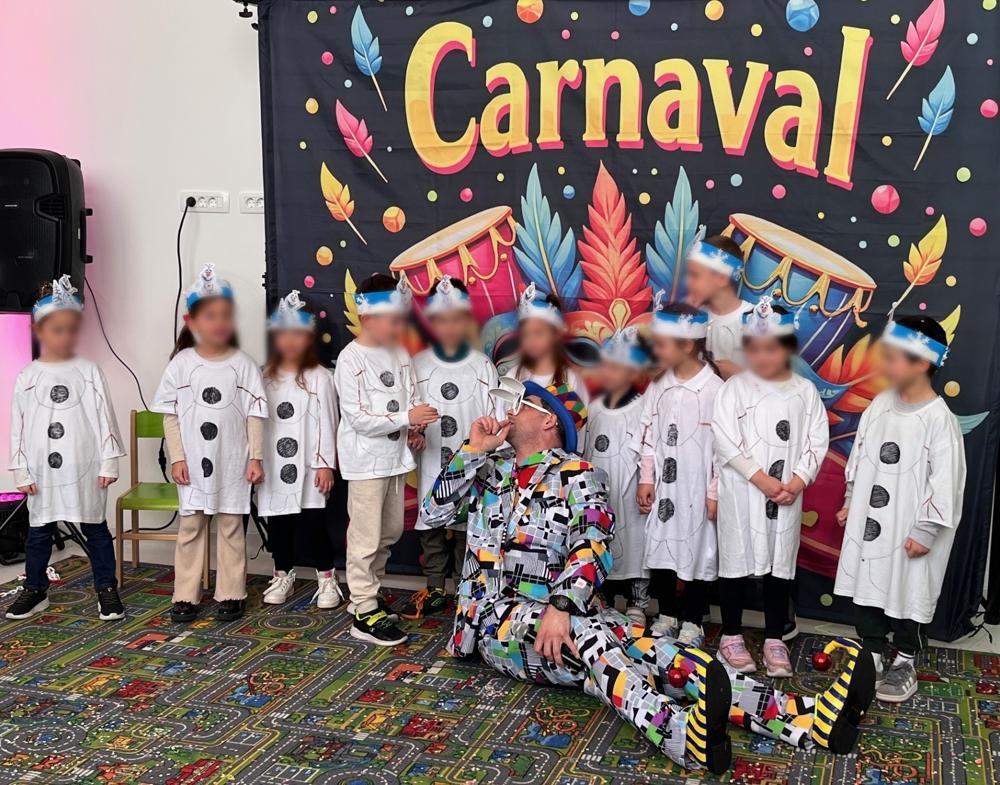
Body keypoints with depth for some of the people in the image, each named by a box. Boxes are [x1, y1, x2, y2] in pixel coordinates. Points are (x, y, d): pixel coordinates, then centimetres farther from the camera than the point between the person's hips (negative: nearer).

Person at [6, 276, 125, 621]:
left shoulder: (89, 372, -2)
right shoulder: (27, 377, 1)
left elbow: (105, 418, -2)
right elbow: (18, 426, 3)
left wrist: (109, 463, -6)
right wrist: (21, 471, 0)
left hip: (84, 468, -2)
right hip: (42, 470, 2)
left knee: (95, 529, 7)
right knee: (38, 531, 13)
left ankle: (107, 589, 16)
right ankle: (35, 590, 28)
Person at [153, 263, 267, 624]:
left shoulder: (243, 365, -3)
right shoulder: (181, 363, -2)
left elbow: (254, 415, -1)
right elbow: (170, 414, 1)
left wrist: (256, 457, -5)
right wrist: (177, 457, -4)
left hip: (232, 463, -1)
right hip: (193, 463, 1)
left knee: (231, 528, 7)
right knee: (190, 527, 9)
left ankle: (230, 595, 17)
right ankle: (185, 596, 18)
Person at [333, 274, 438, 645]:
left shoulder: (400, 354, 6)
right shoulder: (351, 359, -14)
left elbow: (411, 398, 12)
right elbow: (360, 417, -19)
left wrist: (415, 425, -9)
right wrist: (406, 418, -22)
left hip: (396, 455, 8)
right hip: (366, 459, -8)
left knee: (391, 531, 17)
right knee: (366, 537, -3)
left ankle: (366, 593, 34)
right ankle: (364, 614, 4)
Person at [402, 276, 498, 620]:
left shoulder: (482, 365, 0)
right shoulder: (418, 365, 3)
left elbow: (493, 415, 0)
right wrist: (412, 432, -17)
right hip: (431, 461, 2)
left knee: (468, 524, 5)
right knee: (430, 525, 10)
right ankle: (434, 590, 24)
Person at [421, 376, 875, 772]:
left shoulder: (577, 476, 6)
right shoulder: (489, 469, 17)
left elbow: (593, 548, -10)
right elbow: (433, 513, 9)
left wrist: (560, 607, -28)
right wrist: (472, 450, 2)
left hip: (567, 612, 1)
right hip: (499, 619, -1)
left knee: (649, 649, -25)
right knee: (584, 638, -34)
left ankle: (807, 719, -42)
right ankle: (682, 735, -64)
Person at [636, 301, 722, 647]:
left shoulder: (714, 389, -14)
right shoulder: (658, 386, 2)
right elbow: (648, 436, 8)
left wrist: (715, 492, -10)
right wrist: (646, 480, 5)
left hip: (697, 488, -5)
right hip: (664, 485, 5)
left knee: (698, 550, 7)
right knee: (661, 548, 13)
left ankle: (692, 621, 23)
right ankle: (667, 614, 30)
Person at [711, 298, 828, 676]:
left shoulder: (805, 391, 3)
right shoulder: (734, 388, -4)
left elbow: (817, 441, 1)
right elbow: (725, 439, -12)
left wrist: (797, 482, -11)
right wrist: (761, 479, -16)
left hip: (787, 495, 2)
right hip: (741, 492, -2)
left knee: (780, 564, 9)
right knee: (736, 561, 6)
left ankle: (774, 639, 21)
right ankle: (731, 636, 20)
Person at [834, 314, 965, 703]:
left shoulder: (939, 420, -18)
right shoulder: (880, 404, 1)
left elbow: (945, 481, -16)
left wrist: (925, 531, -15)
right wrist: (852, 501, 14)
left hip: (908, 529, -6)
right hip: (869, 520, 6)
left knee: (908, 594, 8)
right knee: (867, 588, 14)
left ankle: (904, 663, 26)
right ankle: (872, 655, 30)